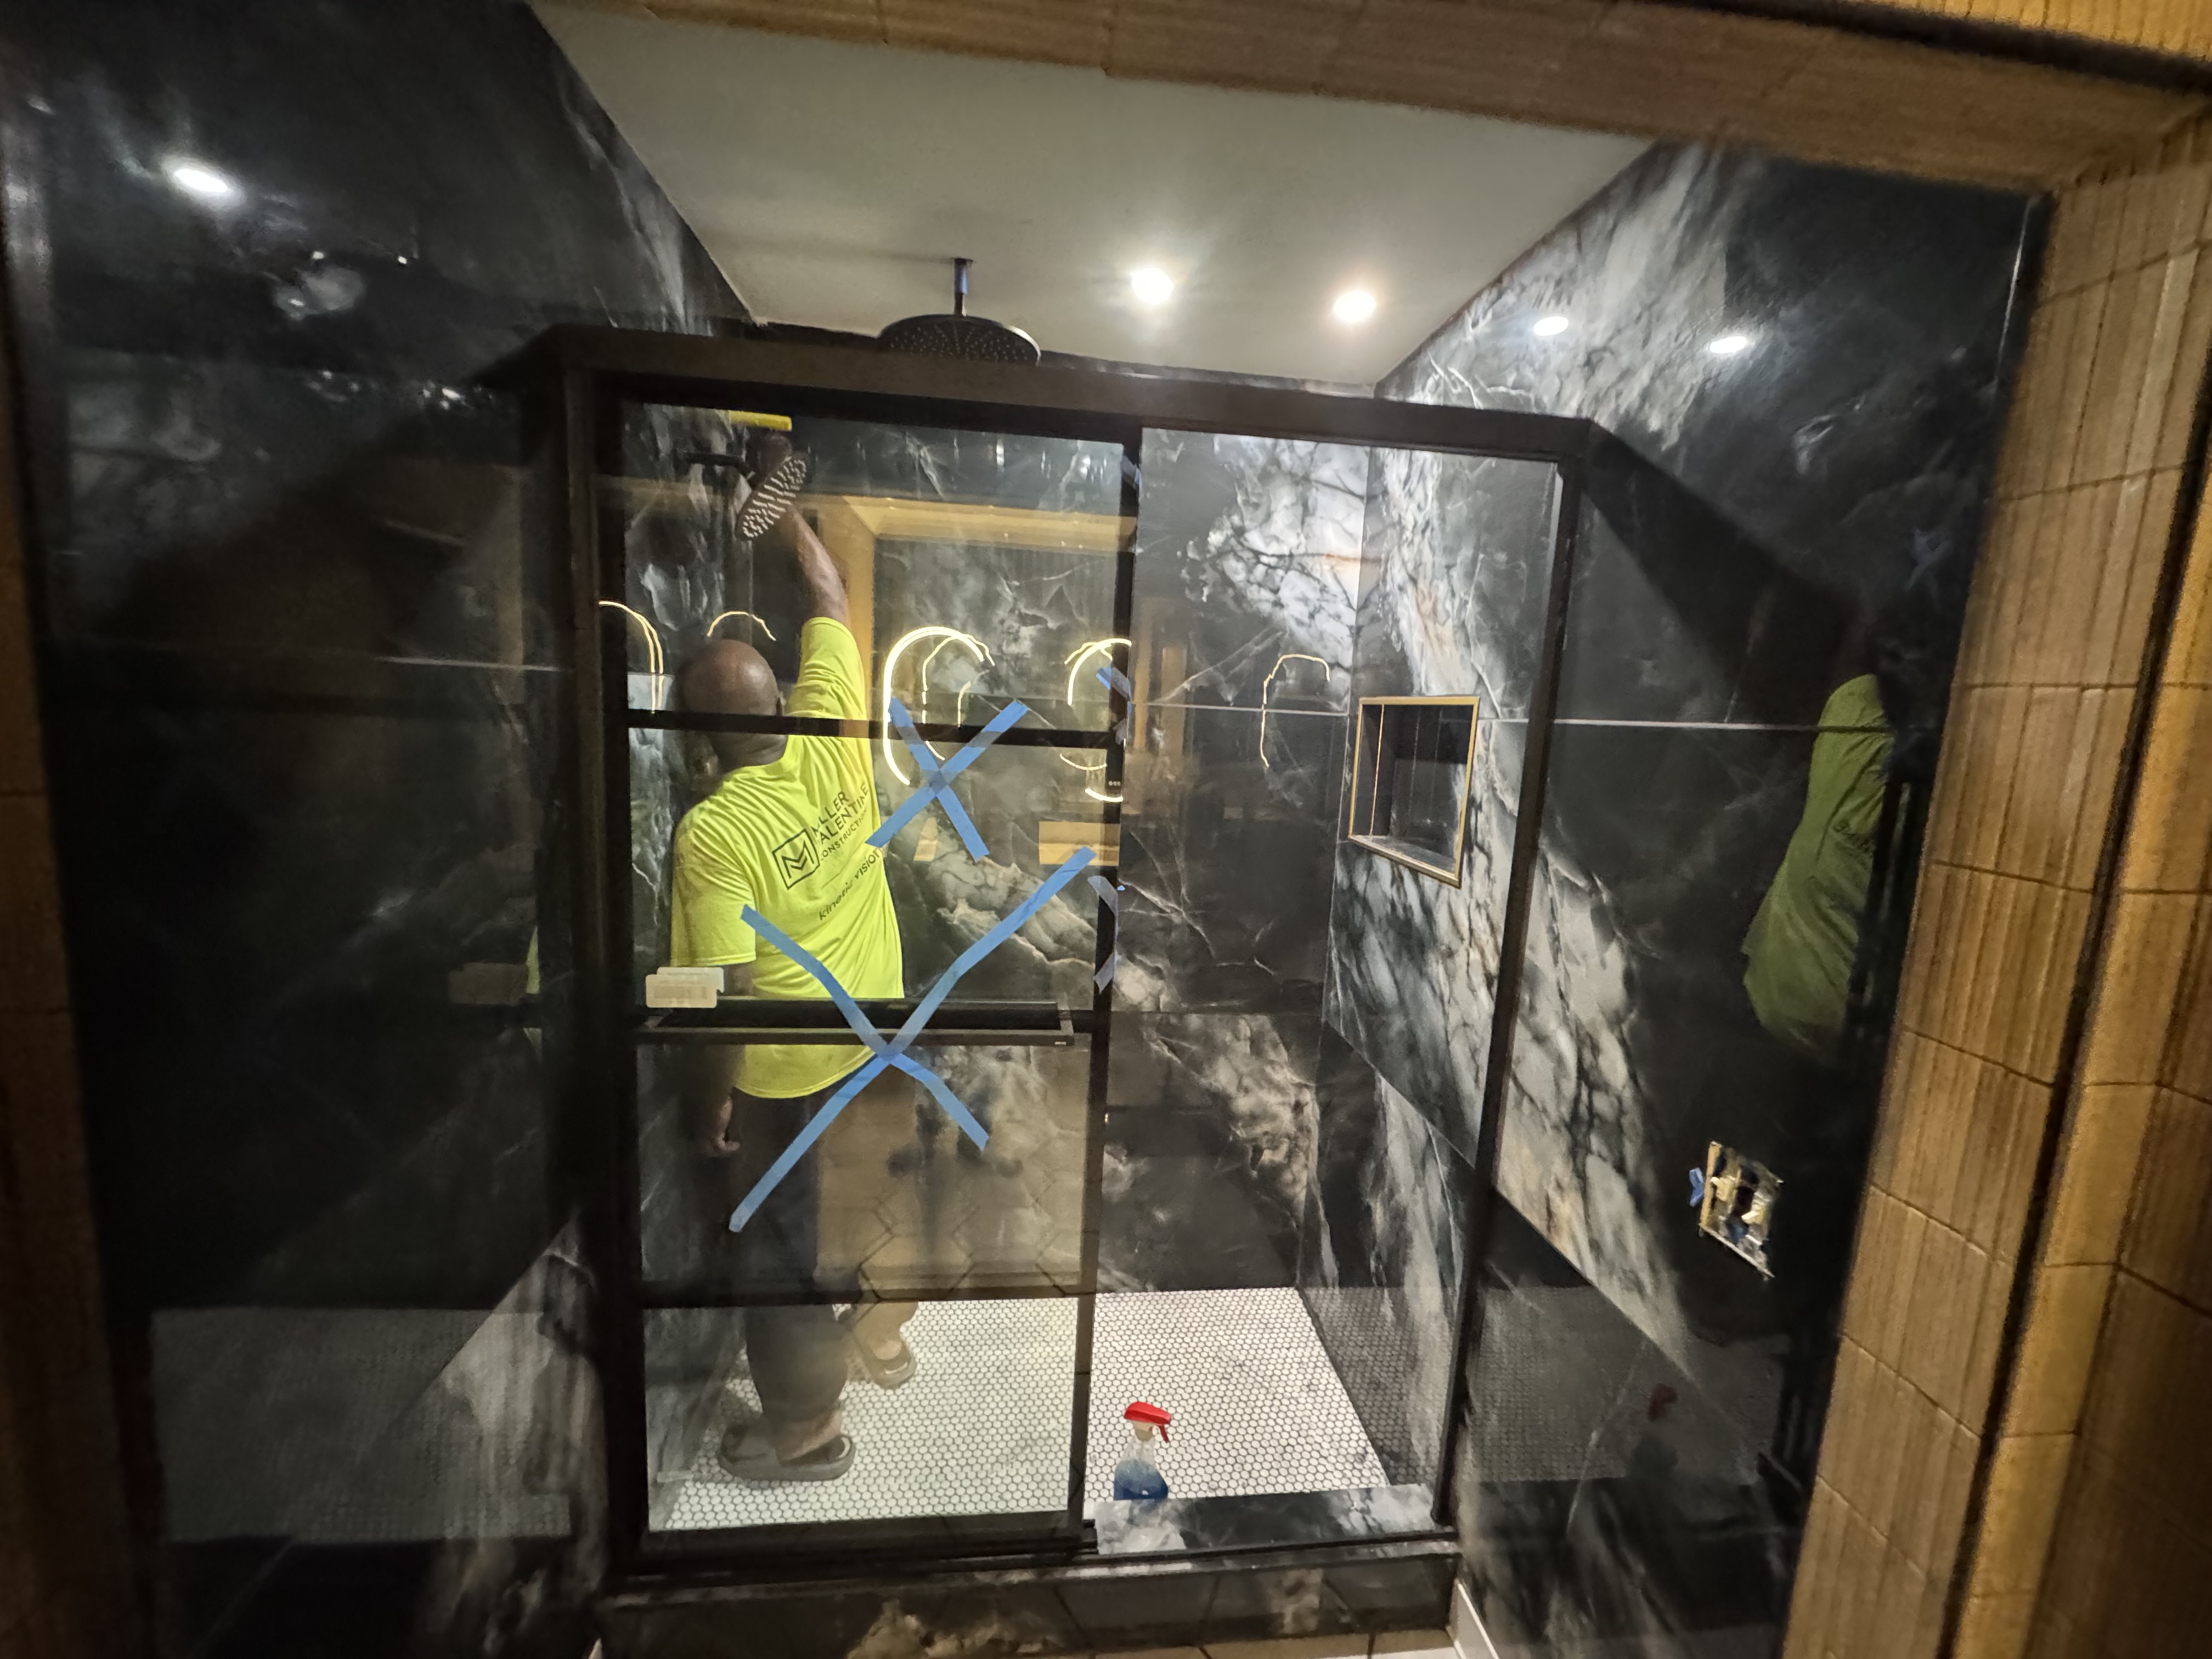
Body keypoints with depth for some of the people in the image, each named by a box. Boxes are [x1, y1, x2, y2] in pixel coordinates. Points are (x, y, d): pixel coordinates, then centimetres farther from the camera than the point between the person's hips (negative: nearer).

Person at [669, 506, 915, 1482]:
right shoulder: (834, 739, -14)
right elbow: (831, 606, 1)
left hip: (782, 1067, -5)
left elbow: (731, 992, -23)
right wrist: (791, 515, 14)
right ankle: (878, 1334, 51)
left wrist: (714, 1099, -8)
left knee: (774, 1241, 18)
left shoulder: (711, 833, -26)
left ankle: (808, 1429, 38)